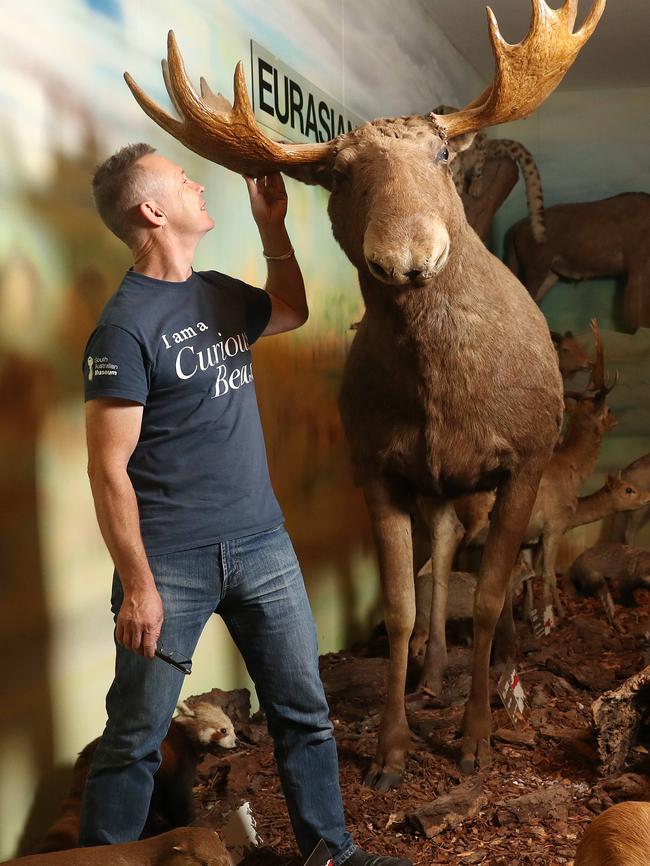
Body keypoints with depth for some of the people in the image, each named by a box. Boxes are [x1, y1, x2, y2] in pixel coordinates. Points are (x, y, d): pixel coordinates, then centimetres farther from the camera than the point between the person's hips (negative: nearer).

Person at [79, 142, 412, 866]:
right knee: (133, 742, 7)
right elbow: (108, 471, -14)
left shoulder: (220, 293, 10)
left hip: (262, 546, 7)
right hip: (170, 562, -6)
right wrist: (138, 587, -16)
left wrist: (273, 224, 20)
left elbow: (293, 311, 32)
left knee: (304, 711, 15)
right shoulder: (125, 325, -13)